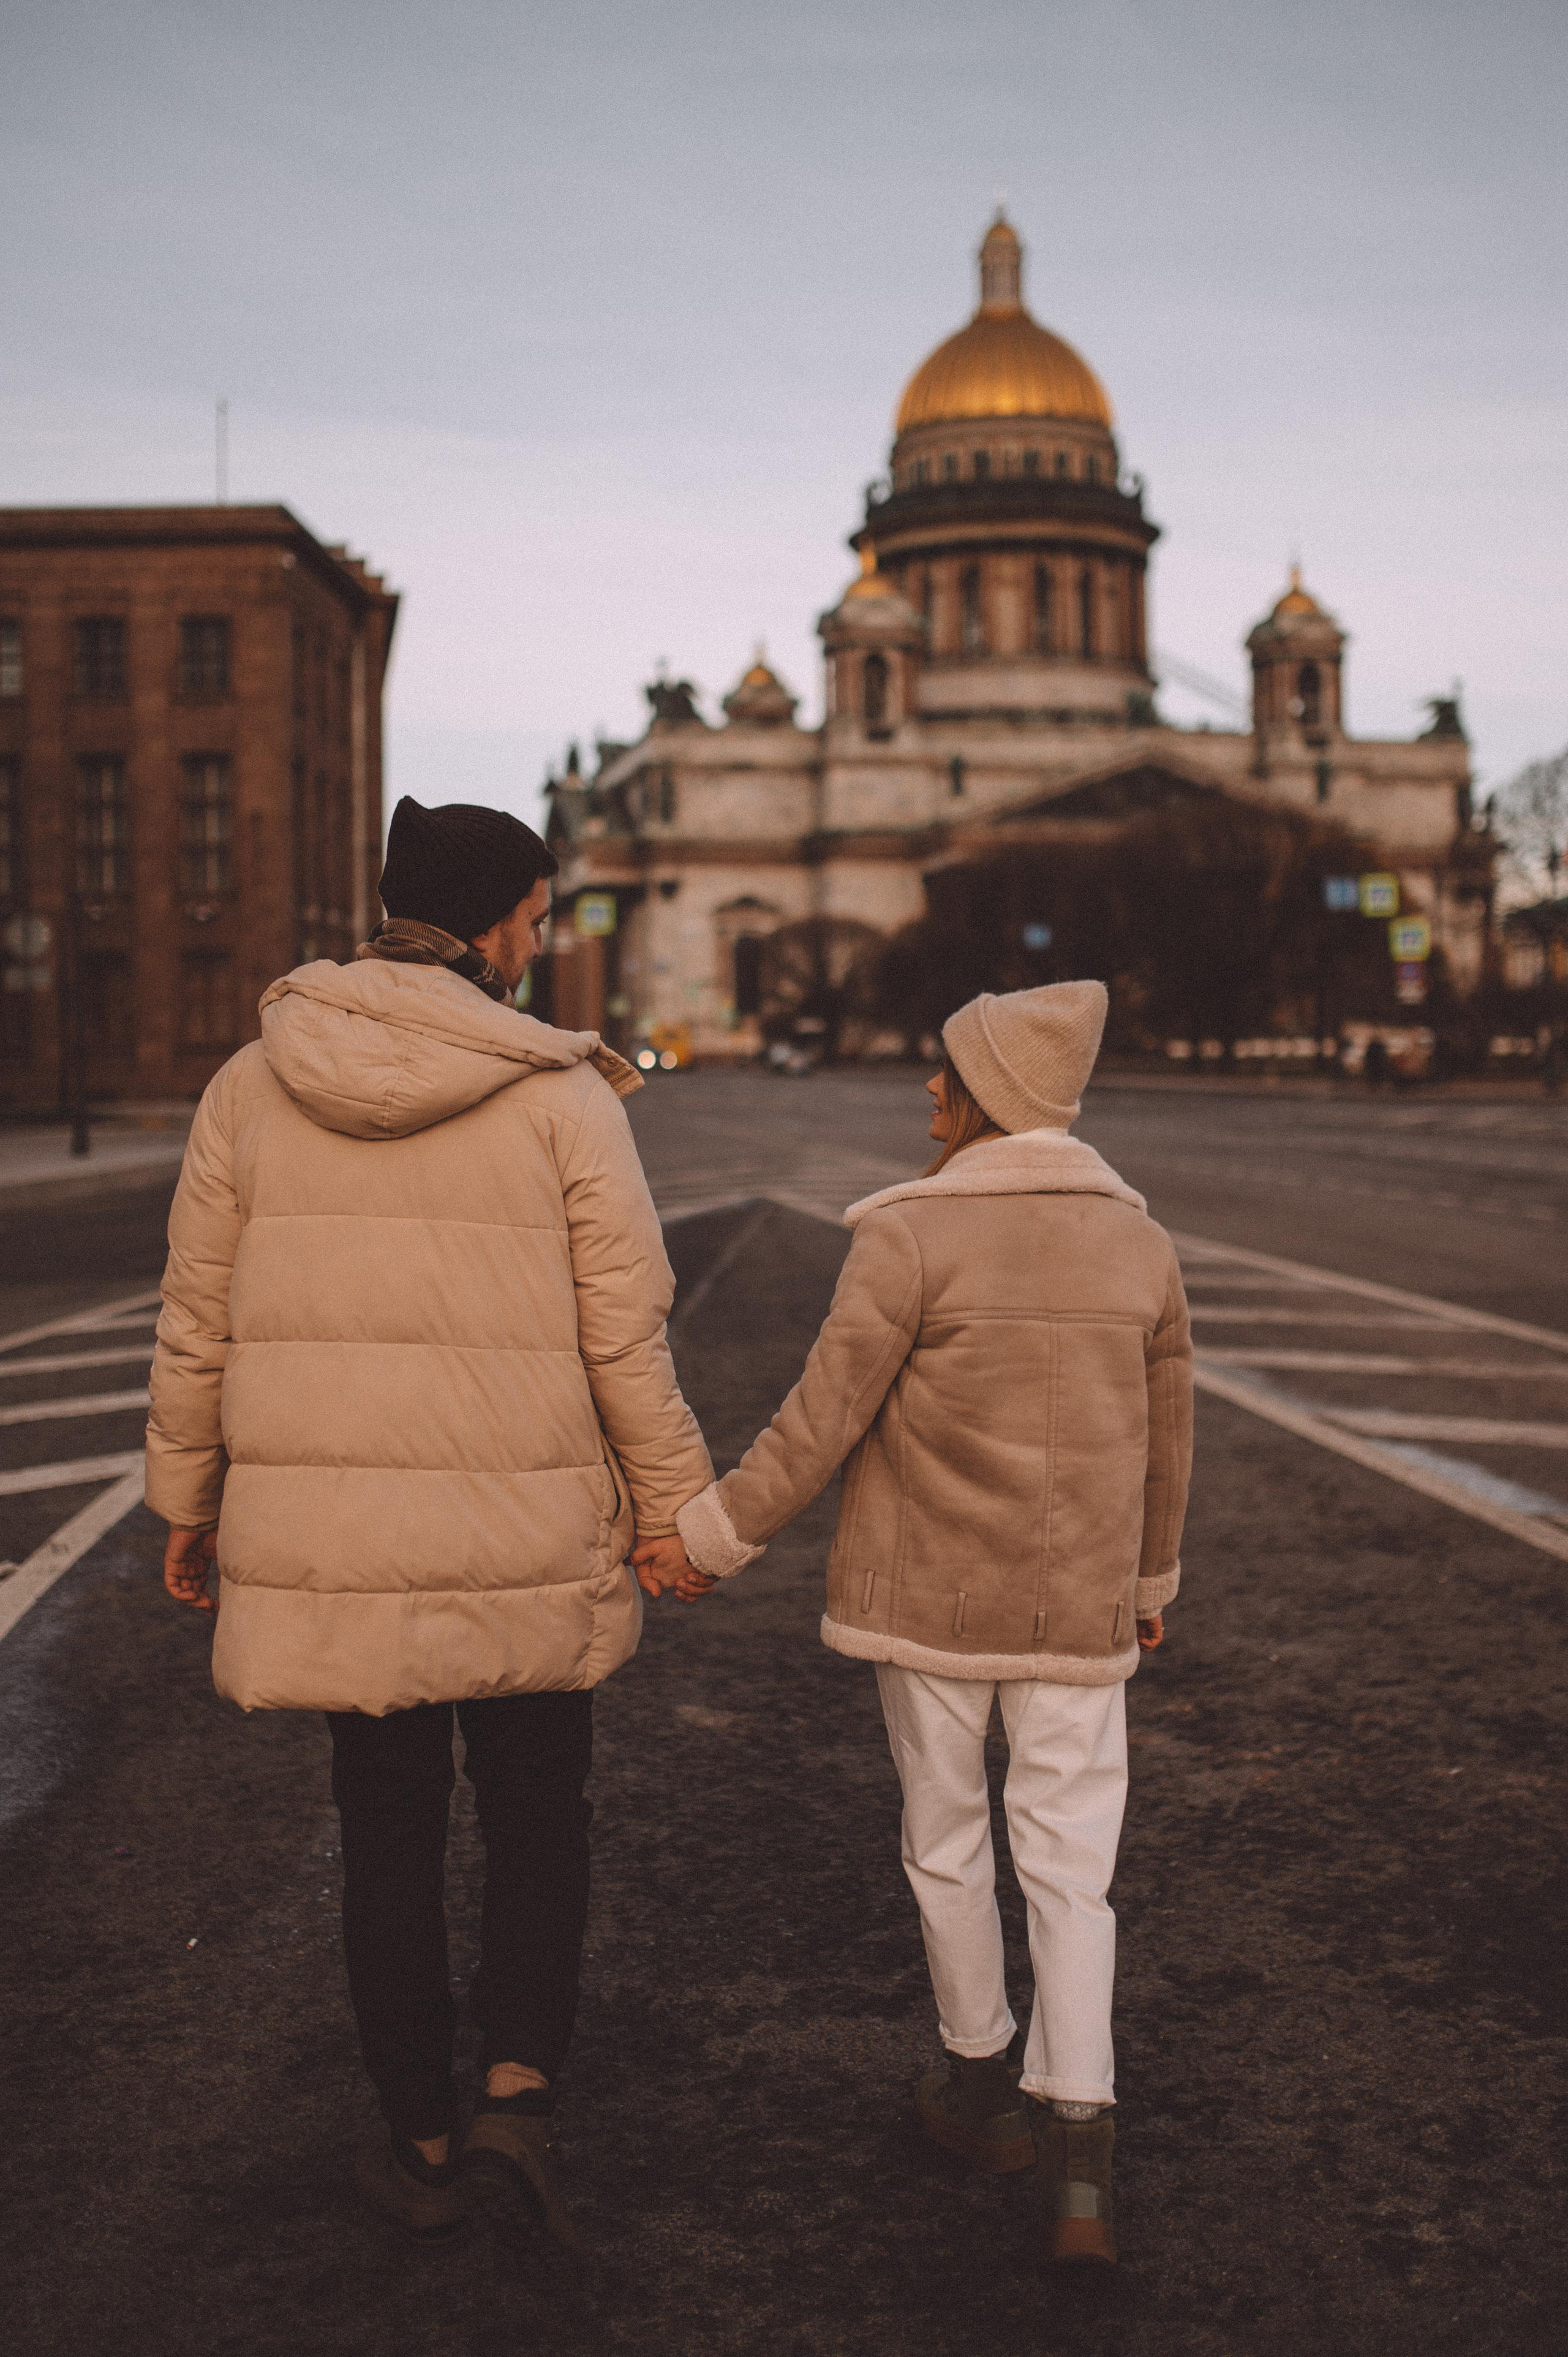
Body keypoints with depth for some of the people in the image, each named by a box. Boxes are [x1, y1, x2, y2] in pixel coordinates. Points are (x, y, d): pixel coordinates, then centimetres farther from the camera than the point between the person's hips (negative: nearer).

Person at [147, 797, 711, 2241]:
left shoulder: (252, 1086, 0)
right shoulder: (564, 1095, -9)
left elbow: (199, 1322, 4)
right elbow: (626, 1336, -8)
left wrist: (189, 1501, 15)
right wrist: (674, 1509, 3)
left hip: (327, 1538, 2)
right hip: (525, 1538, -2)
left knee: (390, 1830, 16)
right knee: (538, 1813, 19)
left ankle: (424, 2142, 26)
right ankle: (520, 2088, 5)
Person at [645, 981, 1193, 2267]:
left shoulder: (911, 1235, -14)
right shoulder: (1141, 1243, 1)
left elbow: (822, 1420, -15)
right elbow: (1165, 1443, 9)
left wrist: (715, 1534, -4)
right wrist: (1151, 1582, 23)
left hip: (931, 1595, -3)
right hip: (1079, 1611, 3)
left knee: (949, 1843, 16)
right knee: (1071, 1867, 7)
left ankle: (981, 2079, 32)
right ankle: (1076, 2151, -1)